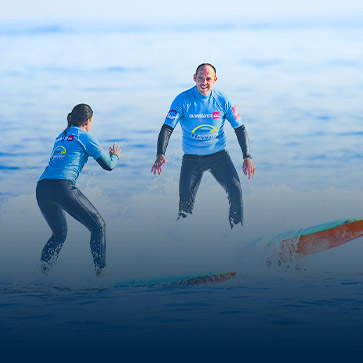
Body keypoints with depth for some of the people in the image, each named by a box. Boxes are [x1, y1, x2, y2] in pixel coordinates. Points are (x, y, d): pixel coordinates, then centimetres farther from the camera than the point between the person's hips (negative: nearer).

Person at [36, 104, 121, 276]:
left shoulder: (60, 137, 26)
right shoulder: (84, 137, 7)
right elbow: (108, 165, 11)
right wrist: (115, 156, 33)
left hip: (42, 188, 7)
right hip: (63, 186, -7)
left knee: (59, 234, 24)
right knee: (98, 226, 6)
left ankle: (41, 271, 8)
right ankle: (100, 272, -1)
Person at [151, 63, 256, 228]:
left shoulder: (223, 101, -7)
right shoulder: (182, 100, -12)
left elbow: (240, 129, 1)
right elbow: (167, 128, -16)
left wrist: (247, 157, -7)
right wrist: (160, 155, -32)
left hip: (218, 155, 1)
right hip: (191, 157, -1)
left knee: (235, 192, -13)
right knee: (185, 201, -8)